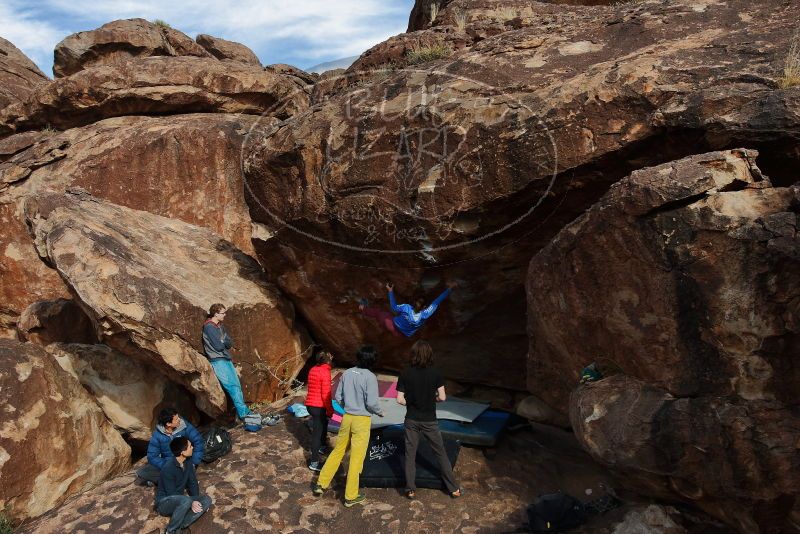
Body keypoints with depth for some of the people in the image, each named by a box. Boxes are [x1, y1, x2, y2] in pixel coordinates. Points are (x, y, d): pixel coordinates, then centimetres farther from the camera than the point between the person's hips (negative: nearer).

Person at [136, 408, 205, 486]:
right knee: (141, 473, -17)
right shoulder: (157, 435, -14)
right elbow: (152, 456, -14)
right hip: (166, 462, 0)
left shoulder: (184, 425, -17)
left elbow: (198, 441, -14)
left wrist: (194, 463, -20)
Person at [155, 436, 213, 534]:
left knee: (207, 500, -15)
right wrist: (191, 502, -26)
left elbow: (193, 483, 5)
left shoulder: (188, 462, -2)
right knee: (186, 500, -38)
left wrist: (196, 501, -8)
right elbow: (172, 494, -22)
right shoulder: (168, 468, -25)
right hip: (164, 503, -7)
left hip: (179, 501, 7)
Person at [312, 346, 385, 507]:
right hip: (362, 420, -5)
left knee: (338, 451, 20)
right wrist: (380, 412, 3)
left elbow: (338, 397, 5)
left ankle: (321, 484, 27)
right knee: (357, 457, 5)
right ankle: (351, 496, 16)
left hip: (347, 417, 5)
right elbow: (372, 403, -16)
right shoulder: (370, 377, -16)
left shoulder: (347, 373, -1)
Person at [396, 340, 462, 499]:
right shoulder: (435, 373, -12)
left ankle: (410, 489, 19)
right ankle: (453, 488, 19)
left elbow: (400, 400, -10)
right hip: (429, 420, 0)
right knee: (440, 454, 12)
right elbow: (442, 397, -10)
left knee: (410, 455, 13)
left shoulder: (405, 374, -9)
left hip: (412, 420, 1)